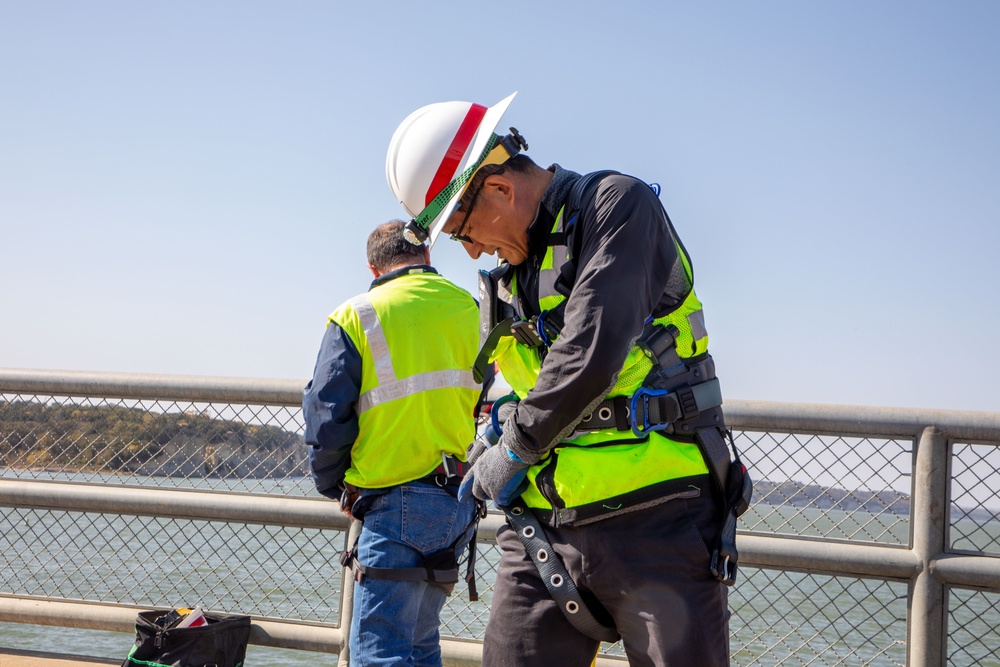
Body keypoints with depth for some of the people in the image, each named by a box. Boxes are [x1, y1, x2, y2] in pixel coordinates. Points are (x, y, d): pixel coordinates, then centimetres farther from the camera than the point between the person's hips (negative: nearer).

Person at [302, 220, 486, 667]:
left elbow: (326, 417, -5)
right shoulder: (470, 309, 9)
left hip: (398, 503, -6)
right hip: (462, 504, 6)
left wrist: (334, 487, 11)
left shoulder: (356, 317, -4)